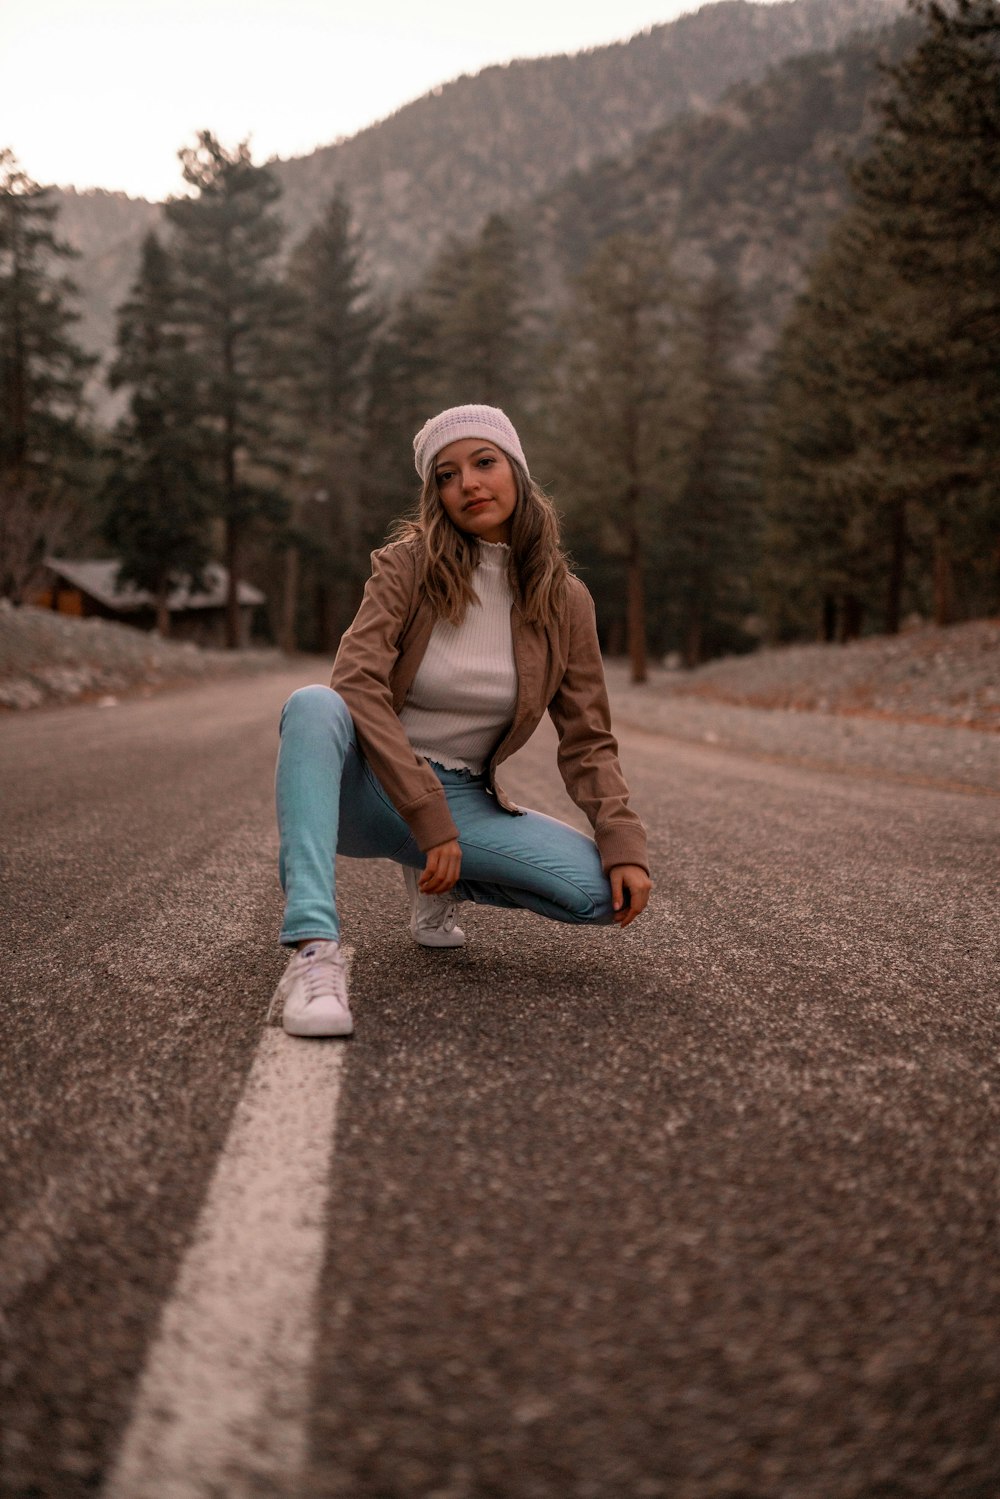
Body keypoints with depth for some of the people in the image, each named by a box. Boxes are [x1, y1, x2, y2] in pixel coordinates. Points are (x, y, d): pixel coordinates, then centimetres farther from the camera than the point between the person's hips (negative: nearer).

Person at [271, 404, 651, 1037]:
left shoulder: (564, 601, 0)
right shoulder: (410, 563, -8)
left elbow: (589, 741, 3)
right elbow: (357, 682, -20)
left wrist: (626, 845, -13)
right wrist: (431, 824, -26)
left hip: (462, 800, 3)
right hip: (367, 788, -3)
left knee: (599, 889, -18)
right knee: (314, 706, -35)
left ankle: (439, 884, 11)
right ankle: (315, 950, -46)